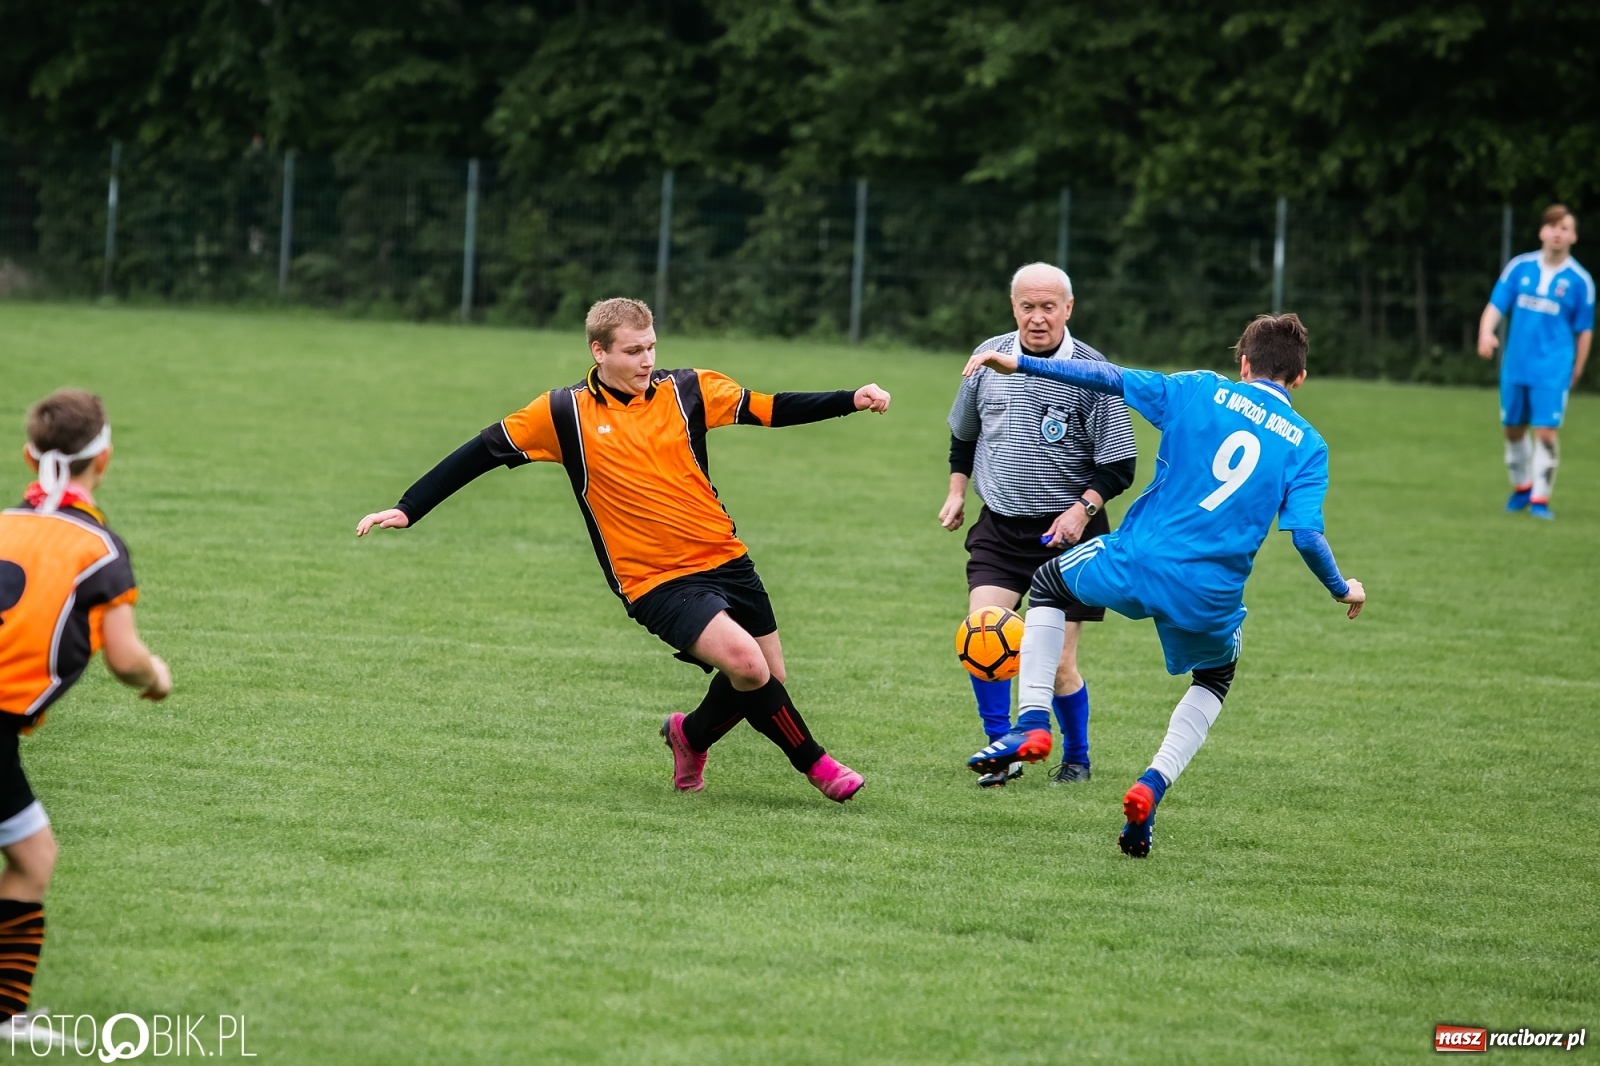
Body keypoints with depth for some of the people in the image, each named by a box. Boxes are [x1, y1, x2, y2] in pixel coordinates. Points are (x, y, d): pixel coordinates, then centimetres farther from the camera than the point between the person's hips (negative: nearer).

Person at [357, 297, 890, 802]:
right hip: (656, 582, -4)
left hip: (725, 559, 4)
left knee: (765, 680, 8)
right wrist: (407, 509, -3)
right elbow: (483, 452, 1)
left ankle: (690, 734, 39)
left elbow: (771, 409, 0)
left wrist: (851, 400, -14)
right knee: (743, 660, -22)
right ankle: (814, 763, 1)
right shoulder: (566, 412, -4)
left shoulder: (686, 390, 2)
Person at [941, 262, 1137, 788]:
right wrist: (957, 490, 15)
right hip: (999, 526, 3)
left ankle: (1077, 758, 22)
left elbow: (1119, 466, -8)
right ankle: (1002, 747, -4)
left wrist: (1083, 508, -20)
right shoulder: (989, 358, 0)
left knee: (1057, 663, 0)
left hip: (1067, 531, -3)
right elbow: (964, 433, 19)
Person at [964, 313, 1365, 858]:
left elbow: (1111, 378, 1)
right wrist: (1342, 589, 13)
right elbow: (1307, 533, -5)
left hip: (1136, 562, -1)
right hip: (1209, 600, 1)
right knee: (1215, 678, 32)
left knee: (1048, 582, 30)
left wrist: (1021, 364, 6)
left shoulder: (1201, 391, 4)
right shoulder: (1306, 444, 4)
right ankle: (1152, 785, 9)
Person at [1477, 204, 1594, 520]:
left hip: (1553, 370, -3)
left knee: (1546, 432, -12)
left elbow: (1584, 331, 4)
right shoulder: (1519, 267, 1)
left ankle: (1540, 498, -1)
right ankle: (1522, 487, 35)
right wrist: (1486, 332, -20)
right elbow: (1495, 306, 0)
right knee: (1513, 429, 14)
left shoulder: (1580, 281, -4)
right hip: (1516, 365, 3)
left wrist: (1576, 371, 4)